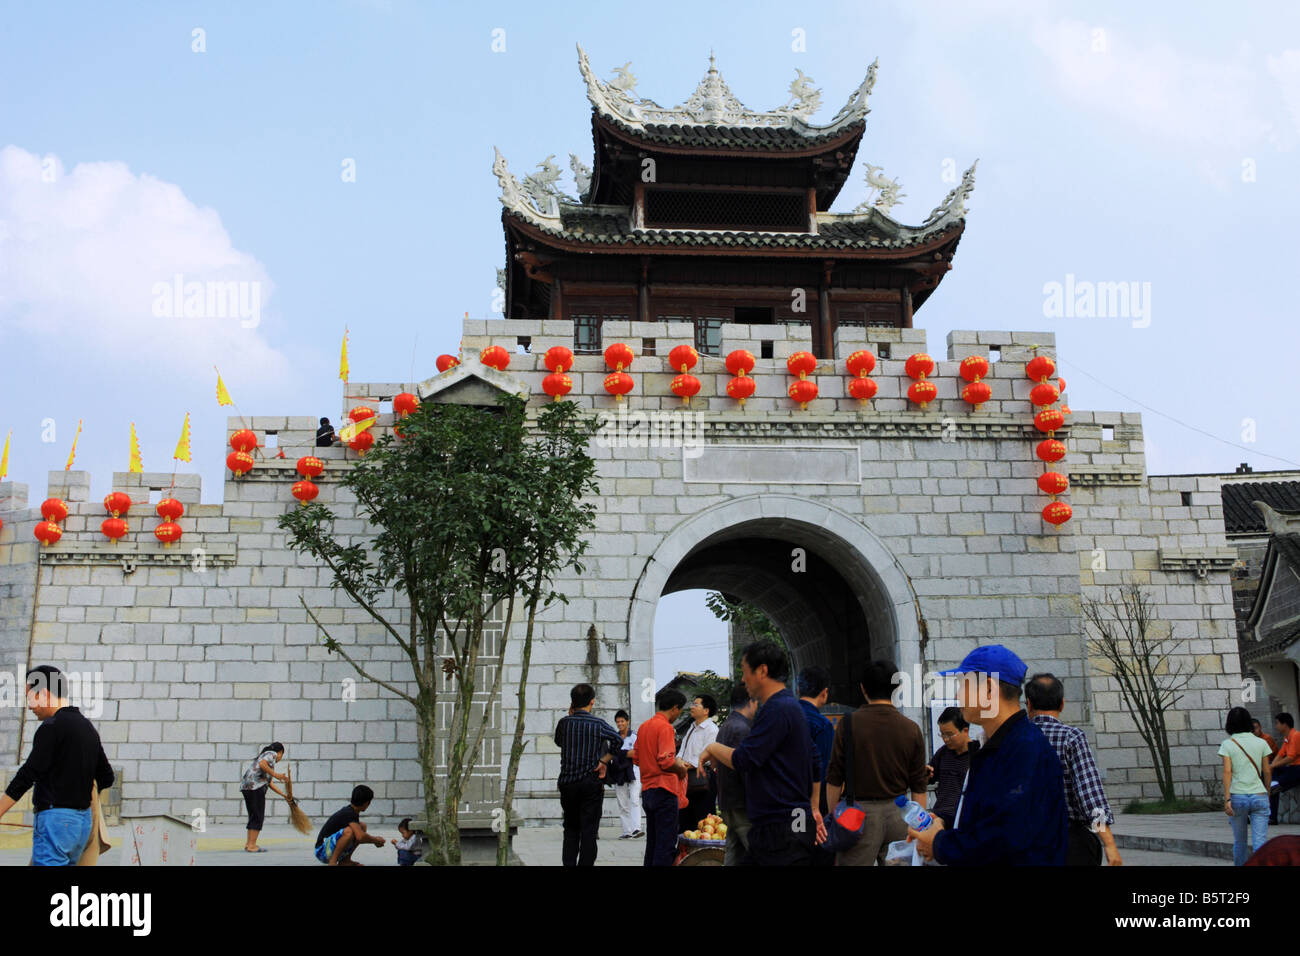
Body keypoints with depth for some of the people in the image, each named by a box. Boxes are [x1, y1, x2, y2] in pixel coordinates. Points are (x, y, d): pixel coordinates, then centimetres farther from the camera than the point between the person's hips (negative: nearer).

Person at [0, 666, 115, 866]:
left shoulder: (52, 727, -11)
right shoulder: (88, 727, 15)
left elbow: (27, 776, -13)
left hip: (55, 819, -9)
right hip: (84, 820, 9)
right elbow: (107, 778, 19)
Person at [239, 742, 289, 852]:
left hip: (246, 785, 9)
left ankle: (248, 843, 18)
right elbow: (262, 764, -19)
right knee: (258, 816, -5)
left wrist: (283, 794, 33)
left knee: (253, 816, 15)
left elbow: (269, 782, 30)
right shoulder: (272, 754, 4)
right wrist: (275, 775, -12)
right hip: (255, 786, -9)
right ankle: (251, 845, -6)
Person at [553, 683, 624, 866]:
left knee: (571, 829, 13)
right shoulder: (598, 724, -4)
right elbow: (618, 740, -7)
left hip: (567, 782, 2)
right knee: (589, 830, 2)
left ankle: (569, 863, 10)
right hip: (591, 783, -2)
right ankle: (586, 863, -1)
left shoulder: (564, 722, 0)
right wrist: (604, 761, -1)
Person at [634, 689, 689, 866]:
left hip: (647, 790, 9)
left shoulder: (643, 727, 13)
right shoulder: (666, 727, -13)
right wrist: (681, 768, -4)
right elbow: (666, 761, -22)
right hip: (664, 790, -9)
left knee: (652, 842, 15)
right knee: (666, 844, -6)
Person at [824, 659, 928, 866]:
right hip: (898, 813, 3)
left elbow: (834, 779, -3)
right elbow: (919, 787, 5)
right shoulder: (912, 729, 1)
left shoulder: (849, 723, -5)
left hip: (860, 811, -3)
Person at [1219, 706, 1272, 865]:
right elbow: (1267, 771, 7)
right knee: (1260, 842, -3)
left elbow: (1227, 771, -9)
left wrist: (1227, 798, -11)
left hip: (1237, 797, 0)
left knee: (1239, 841, 14)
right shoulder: (1261, 743, 4)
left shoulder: (1227, 744, -1)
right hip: (1259, 796, 1)